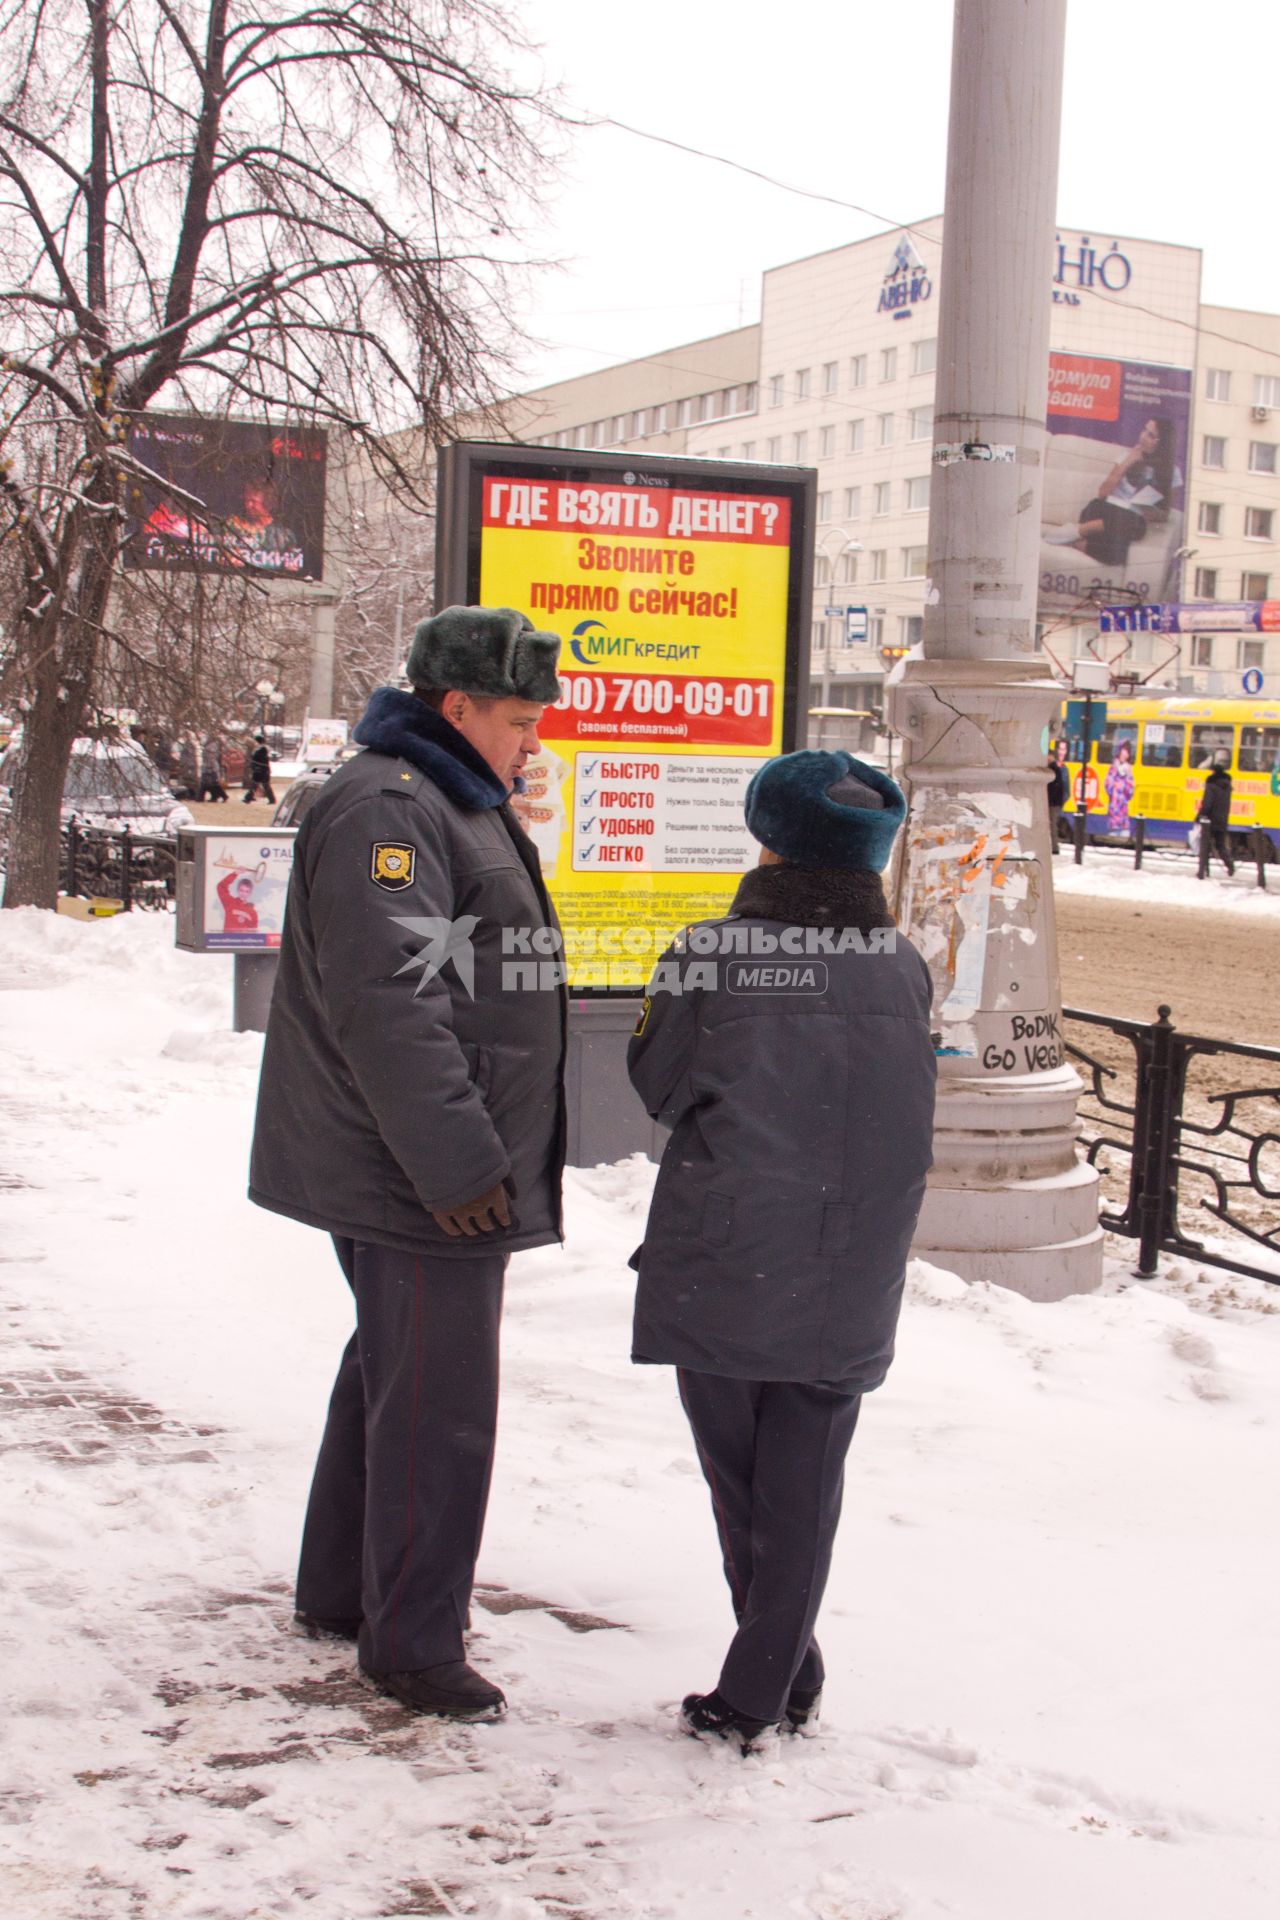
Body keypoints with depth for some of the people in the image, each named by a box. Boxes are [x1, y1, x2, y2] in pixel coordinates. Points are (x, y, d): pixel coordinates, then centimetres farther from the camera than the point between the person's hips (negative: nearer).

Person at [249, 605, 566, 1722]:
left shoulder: (461, 805, 18)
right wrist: (456, 1161, -27)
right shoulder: (385, 808, -17)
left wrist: (488, 1151, 25)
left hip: (445, 1167, 11)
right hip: (417, 1176, -11)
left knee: (391, 1376, 20)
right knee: (439, 1407, -4)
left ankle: (341, 1593, 34)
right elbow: (383, 1003, -26)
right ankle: (413, 1646, 9)